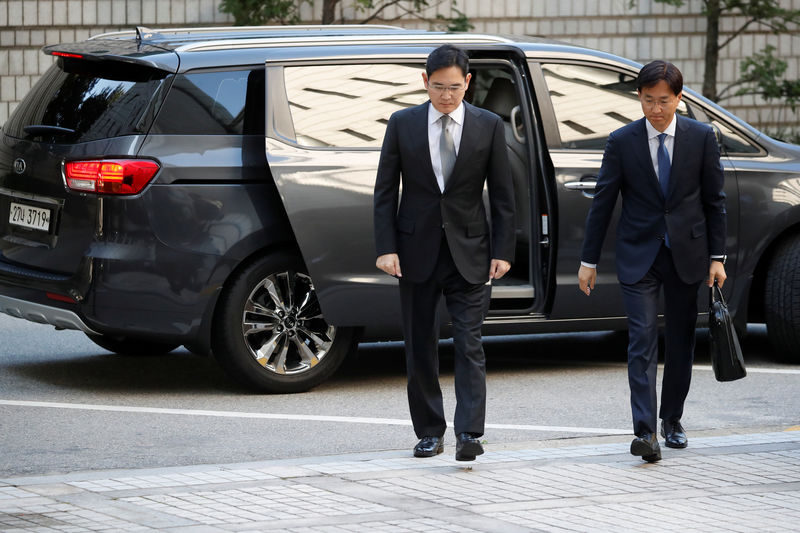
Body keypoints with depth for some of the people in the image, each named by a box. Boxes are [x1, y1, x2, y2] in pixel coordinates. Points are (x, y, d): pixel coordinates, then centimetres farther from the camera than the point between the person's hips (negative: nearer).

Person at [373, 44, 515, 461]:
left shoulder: (489, 126, 1)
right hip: (416, 251, 1)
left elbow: (502, 195, 3)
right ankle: (429, 433, 16)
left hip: (469, 254, -1)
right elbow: (385, 191, 2)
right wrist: (385, 248, -7)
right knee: (419, 348, 6)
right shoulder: (402, 124, 2)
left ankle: (469, 434, -11)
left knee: (469, 345, -8)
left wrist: (502, 251, -4)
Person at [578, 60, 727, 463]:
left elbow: (714, 200, 3)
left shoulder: (701, 138, -1)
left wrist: (717, 256, 0)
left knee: (681, 342, 10)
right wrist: (589, 259, 0)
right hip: (639, 257, -1)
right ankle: (645, 431, -16)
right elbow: (602, 202, 1)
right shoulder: (621, 142, -3)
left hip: (686, 255, 2)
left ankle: (672, 420, 27)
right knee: (642, 341, -11)